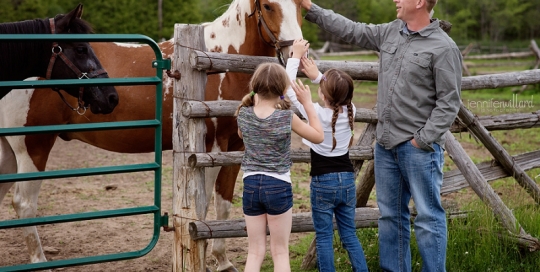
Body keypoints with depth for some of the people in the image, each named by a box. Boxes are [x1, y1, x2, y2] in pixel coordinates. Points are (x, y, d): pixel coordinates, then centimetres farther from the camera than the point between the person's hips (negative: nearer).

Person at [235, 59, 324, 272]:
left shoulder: (244, 114, -3)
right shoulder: (287, 117, -12)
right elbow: (318, 136, 0)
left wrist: (255, 97, 15)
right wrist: (307, 103, 2)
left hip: (250, 185, 3)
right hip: (278, 186, -3)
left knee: (255, 252, 10)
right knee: (280, 252, 9)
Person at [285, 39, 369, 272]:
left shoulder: (316, 113, -17)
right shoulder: (351, 111, -6)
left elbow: (288, 87, -9)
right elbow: (339, 93, 17)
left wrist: (295, 56, 0)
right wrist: (317, 76, 10)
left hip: (323, 183, -5)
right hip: (347, 180, 5)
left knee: (324, 238, 3)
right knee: (349, 235, 13)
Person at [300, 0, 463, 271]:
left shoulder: (444, 48, -12)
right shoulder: (391, 32, 9)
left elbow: (448, 103, -13)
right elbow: (352, 31, 18)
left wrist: (423, 140, -16)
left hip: (419, 147, -8)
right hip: (386, 144, 8)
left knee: (428, 217, -3)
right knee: (390, 215, 15)